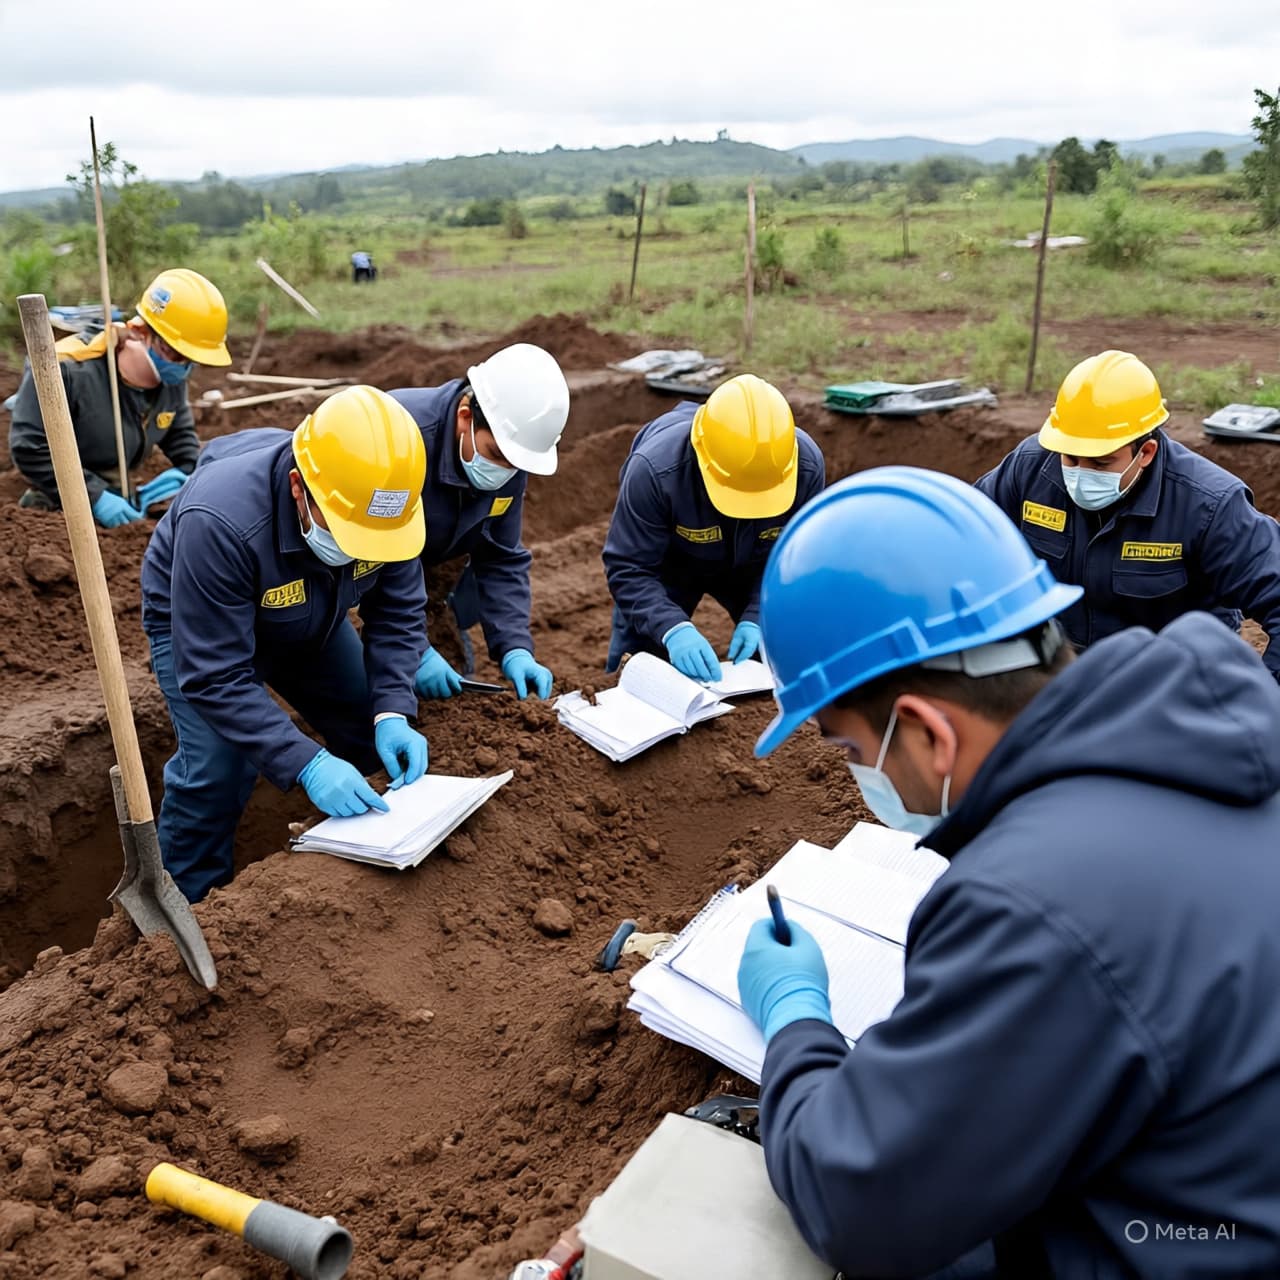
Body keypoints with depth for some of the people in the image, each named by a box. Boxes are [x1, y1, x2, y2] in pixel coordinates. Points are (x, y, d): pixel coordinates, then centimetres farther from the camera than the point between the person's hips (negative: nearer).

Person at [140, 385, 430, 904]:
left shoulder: (383, 503, -29)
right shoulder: (219, 523, -43)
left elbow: (397, 611, -15)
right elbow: (214, 677, -39)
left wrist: (391, 713, -28)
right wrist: (306, 764, -45)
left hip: (310, 619, 5)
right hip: (198, 624, -5)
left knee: (377, 740, 2)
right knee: (219, 769, -20)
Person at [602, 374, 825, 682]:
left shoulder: (807, 466, -31)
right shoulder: (655, 468, -40)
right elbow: (628, 569, -34)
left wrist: (756, 618, -32)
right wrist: (673, 629, -49)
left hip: (751, 565, 3)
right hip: (667, 564, -2)